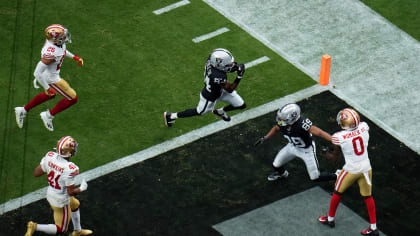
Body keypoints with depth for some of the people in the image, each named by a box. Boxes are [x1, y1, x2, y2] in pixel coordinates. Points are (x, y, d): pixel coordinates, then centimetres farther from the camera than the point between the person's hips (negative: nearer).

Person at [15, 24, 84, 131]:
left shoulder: (55, 38, -17)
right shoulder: (50, 54, -41)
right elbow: (37, 73, -33)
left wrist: (74, 57, 8)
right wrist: (47, 88, -22)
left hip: (53, 73, 9)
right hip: (51, 78, -9)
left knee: (49, 96, 34)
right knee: (72, 99, 6)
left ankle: (23, 110, 44)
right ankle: (49, 115, 24)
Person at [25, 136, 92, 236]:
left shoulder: (50, 157, -19)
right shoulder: (69, 169, -36)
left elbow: (36, 173, -8)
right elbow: (71, 192, -26)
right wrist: (82, 188, -6)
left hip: (50, 193, 7)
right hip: (61, 202, -7)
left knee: (75, 205, 35)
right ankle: (35, 227, 6)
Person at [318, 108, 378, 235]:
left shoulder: (339, 137, -24)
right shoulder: (364, 127, -15)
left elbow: (335, 155, -7)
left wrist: (326, 153, 13)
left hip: (351, 169, -3)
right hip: (366, 167, 3)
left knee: (337, 192, 22)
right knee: (367, 196, 19)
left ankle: (330, 219, 41)